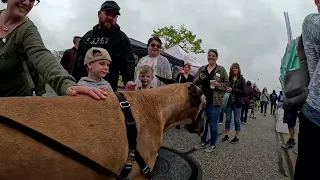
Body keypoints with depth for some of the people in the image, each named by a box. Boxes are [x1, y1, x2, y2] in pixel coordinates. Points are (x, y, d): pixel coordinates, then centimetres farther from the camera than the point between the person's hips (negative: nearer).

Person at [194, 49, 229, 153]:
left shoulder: (221, 69, 2)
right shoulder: (201, 69, 12)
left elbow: (227, 84, 2)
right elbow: (195, 83, 13)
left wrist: (218, 84, -16)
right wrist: (199, 78, -8)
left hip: (214, 101, -4)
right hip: (202, 100, 4)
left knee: (213, 124, 2)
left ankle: (213, 144, 18)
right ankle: (203, 142, 28)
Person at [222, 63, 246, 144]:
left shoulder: (242, 79, -3)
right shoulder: (228, 78, 1)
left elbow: (243, 91, -8)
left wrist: (232, 90, -18)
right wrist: (226, 90, -13)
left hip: (237, 103, -2)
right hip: (229, 101, 2)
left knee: (237, 120, 7)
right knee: (228, 119, 8)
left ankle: (237, 137, 18)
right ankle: (226, 135, 20)